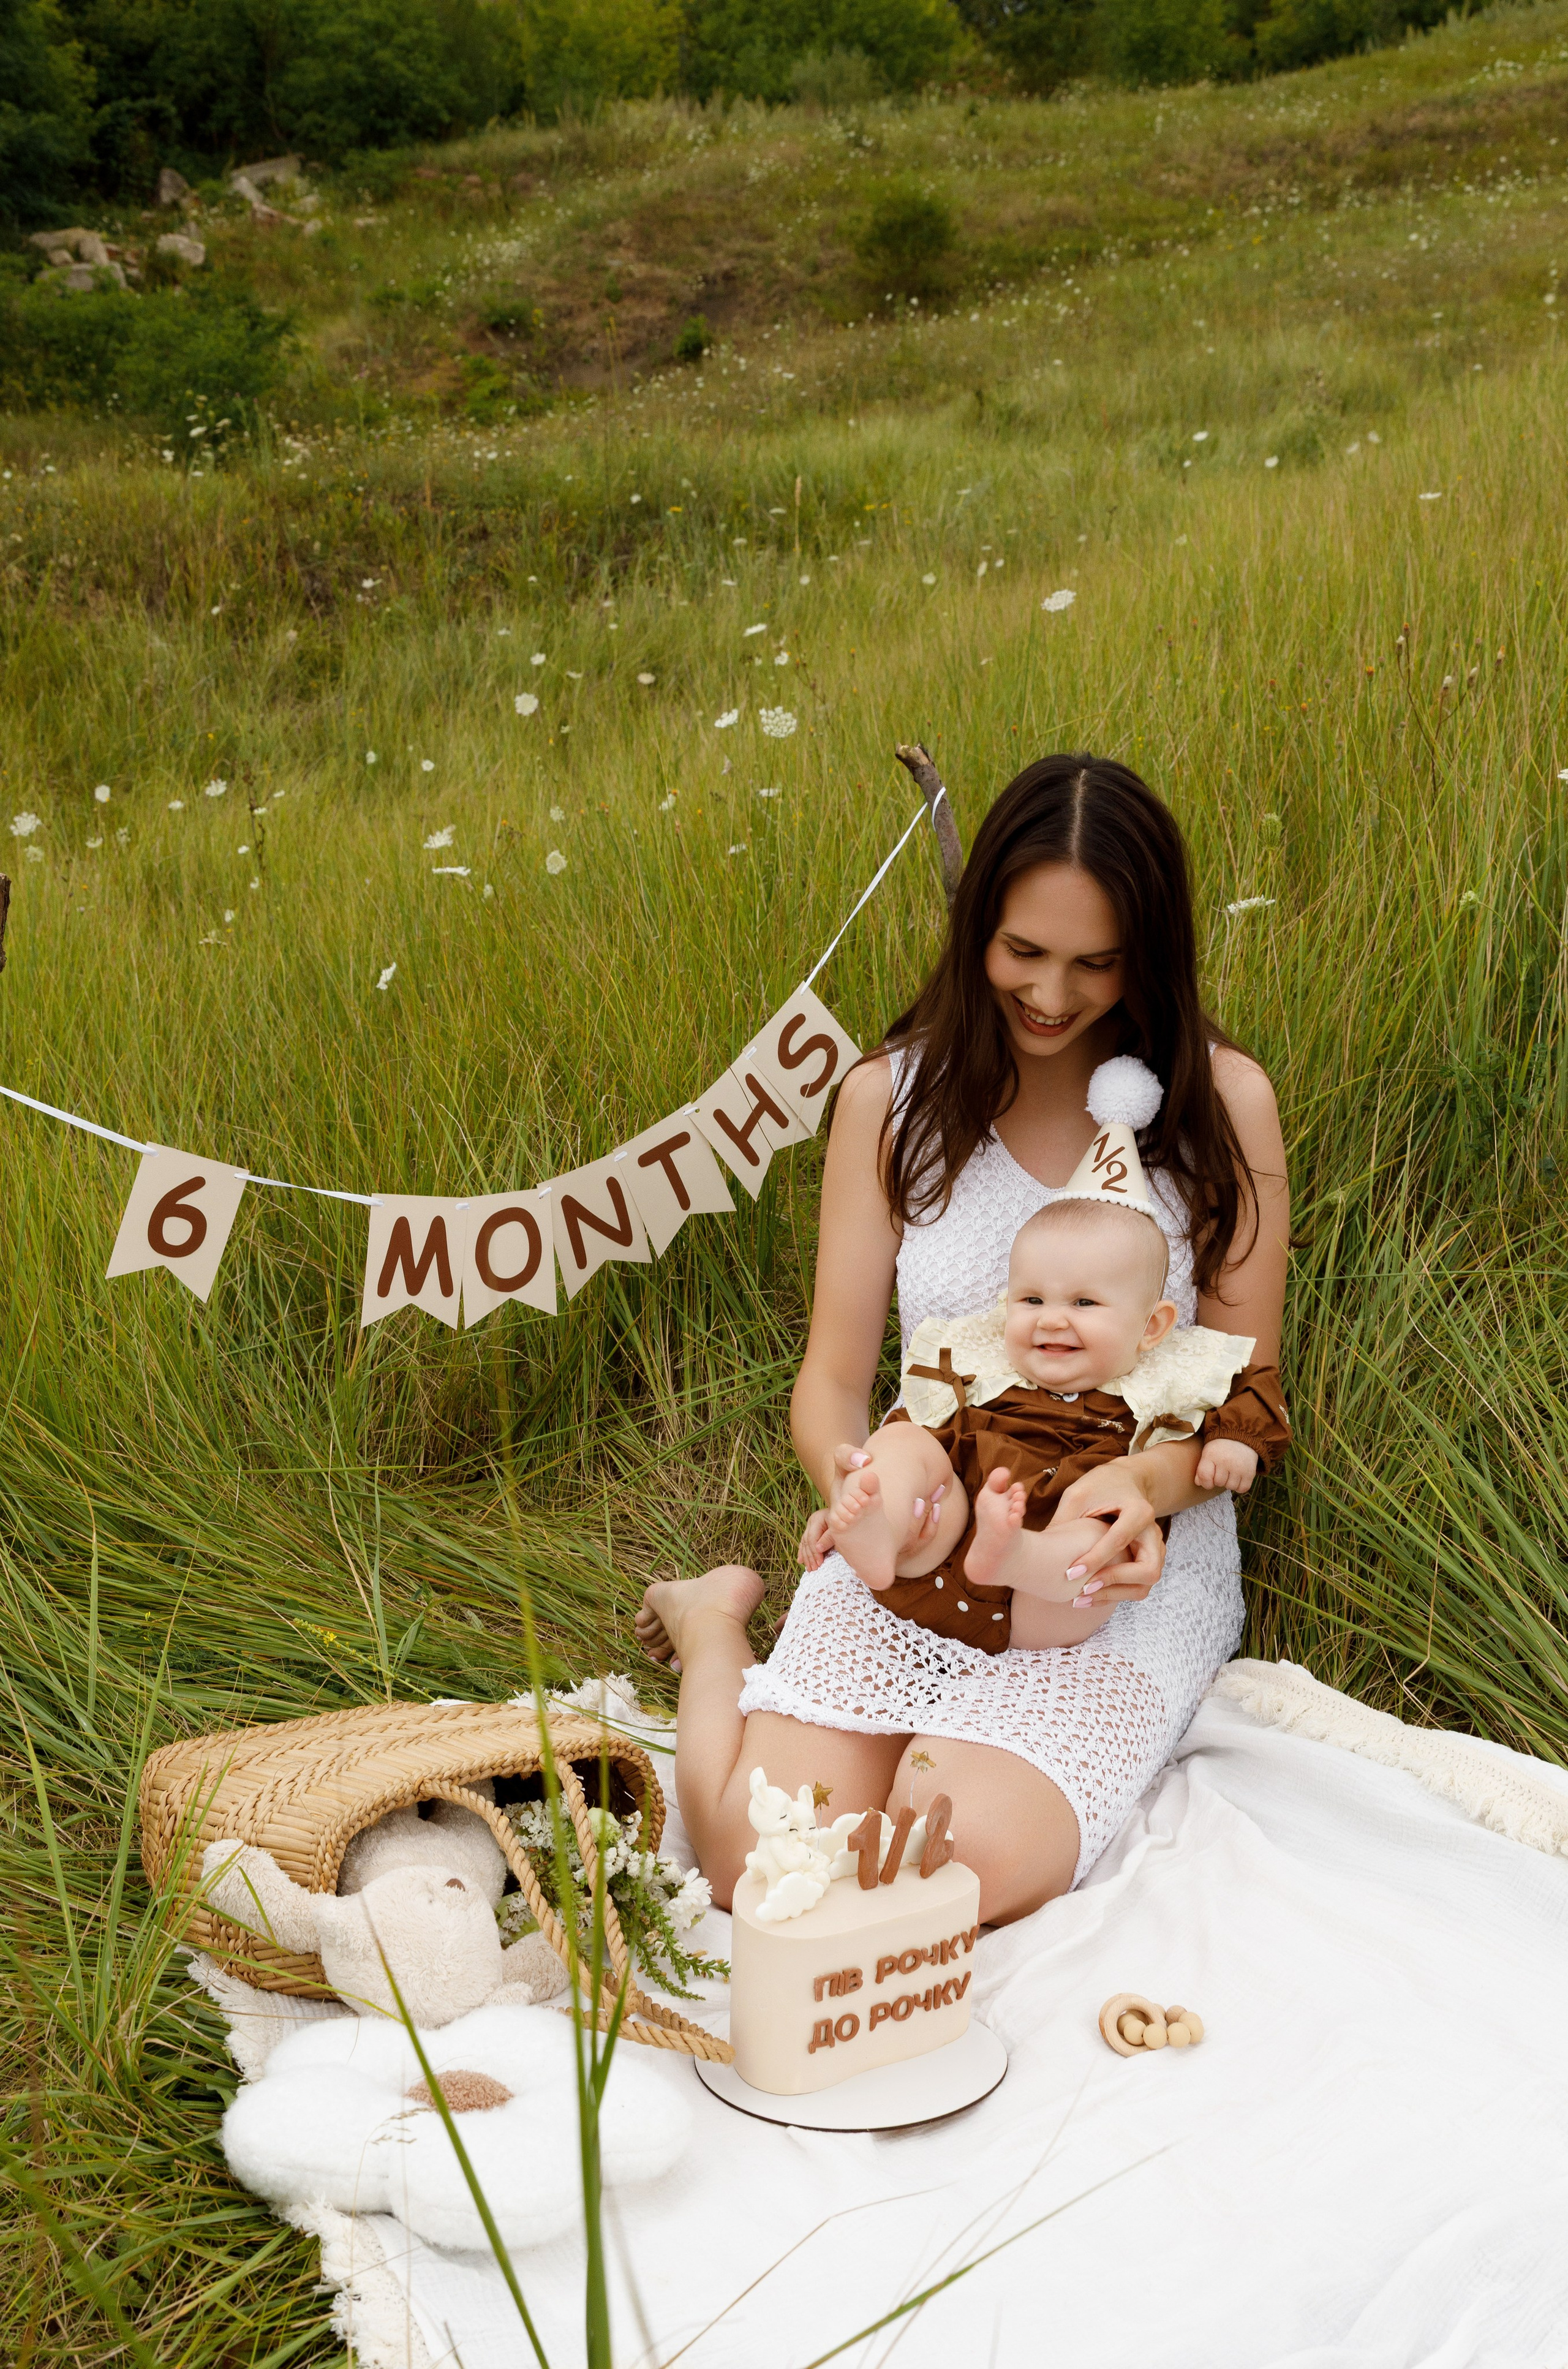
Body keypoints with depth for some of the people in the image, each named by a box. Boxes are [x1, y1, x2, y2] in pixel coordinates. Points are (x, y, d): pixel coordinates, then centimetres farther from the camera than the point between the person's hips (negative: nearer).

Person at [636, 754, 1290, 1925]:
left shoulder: (1221, 1100, -3)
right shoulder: (893, 1096, 2)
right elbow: (834, 1378, 1)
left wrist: (1149, 1482, -22)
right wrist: (850, 1474, -23)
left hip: (1132, 1565, -1)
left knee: (970, 1861, -27)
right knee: (758, 1856, -18)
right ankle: (717, 1620, 15)